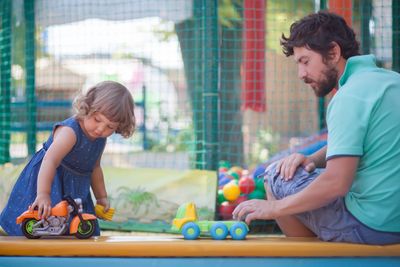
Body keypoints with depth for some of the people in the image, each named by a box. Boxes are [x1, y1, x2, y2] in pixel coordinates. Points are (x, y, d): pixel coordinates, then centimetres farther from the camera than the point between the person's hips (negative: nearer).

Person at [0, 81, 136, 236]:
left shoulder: (101, 140, -1)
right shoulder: (69, 132, -29)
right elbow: (50, 160, -41)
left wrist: (101, 197, 17)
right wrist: (43, 194, -52)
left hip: (75, 191, 7)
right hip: (50, 182, -7)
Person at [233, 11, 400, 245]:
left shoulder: (350, 97, -18)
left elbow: (336, 183, -24)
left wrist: (275, 208, -13)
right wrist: (311, 160, 4)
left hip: (369, 226, -10)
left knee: (276, 176, 3)